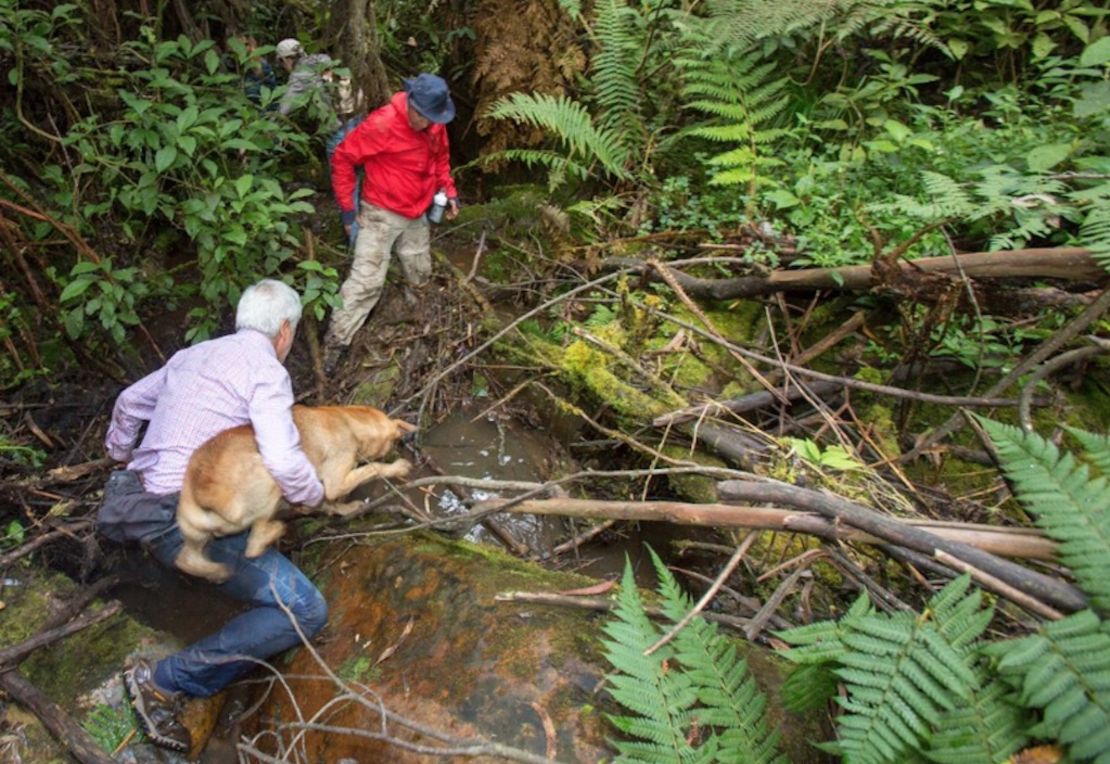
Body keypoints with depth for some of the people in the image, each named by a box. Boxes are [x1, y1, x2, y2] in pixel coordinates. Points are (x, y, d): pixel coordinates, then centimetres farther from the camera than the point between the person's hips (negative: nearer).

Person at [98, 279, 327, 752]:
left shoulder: (195, 354, 13)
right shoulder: (265, 369, -11)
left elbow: (130, 401, 28)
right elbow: (283, 460, -23)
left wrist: (119, 452, 47)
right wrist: (315, 496, -3)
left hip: (139, 496, 9)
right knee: (306, 611, -12)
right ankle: (165, 682, -8)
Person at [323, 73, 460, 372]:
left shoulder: (435, 125, -2)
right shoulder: (381, 124, -23)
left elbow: (441, 157, 18)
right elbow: (342, 158, -15)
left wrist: (449, 191, 7)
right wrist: (347, 206, -13)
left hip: (416, 216, 7)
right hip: (381, 214, -6)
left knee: (420, 276, 16)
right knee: (365, 282, -12)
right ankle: (334, 343, -6)